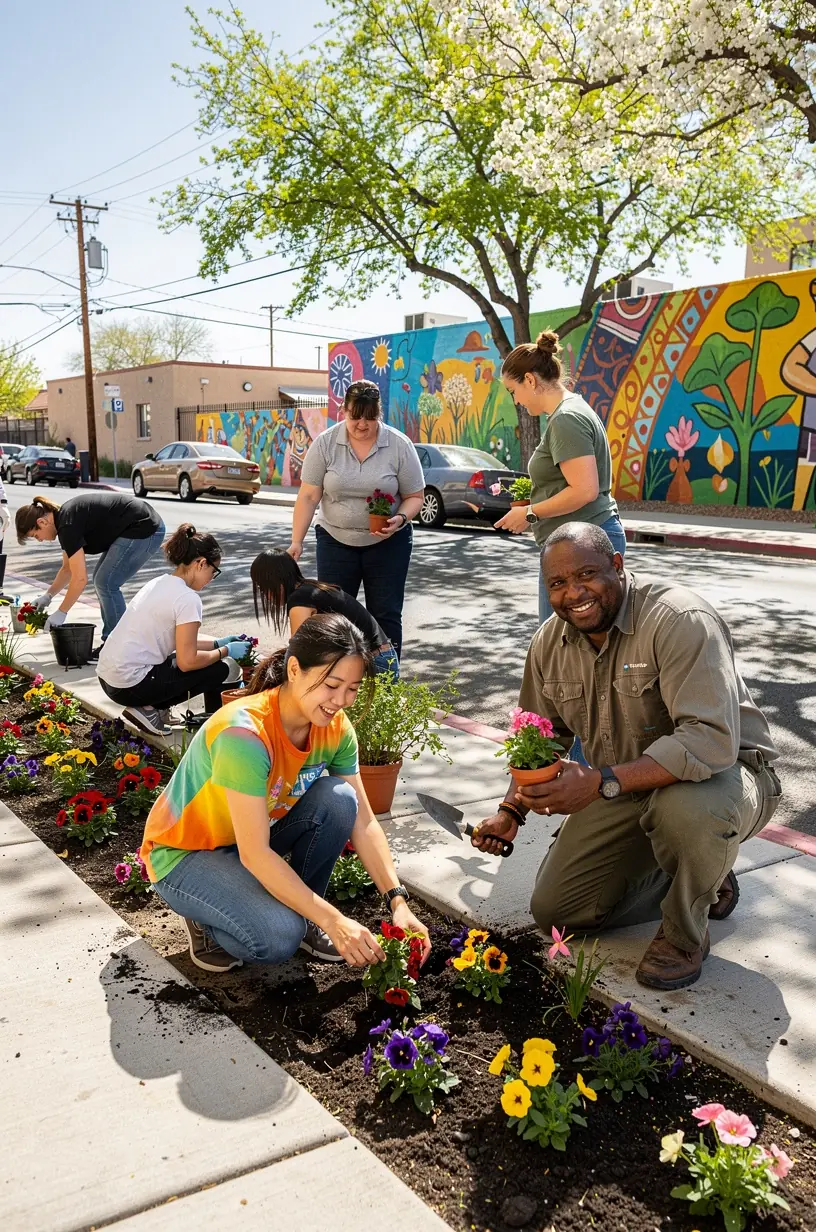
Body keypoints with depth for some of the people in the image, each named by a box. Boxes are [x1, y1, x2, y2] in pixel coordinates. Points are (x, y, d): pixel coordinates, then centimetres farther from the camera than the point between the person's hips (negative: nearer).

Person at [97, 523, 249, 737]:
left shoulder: (160, 583, 11)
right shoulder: (187, 598, -17)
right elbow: (187, 662, -15)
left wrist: (219, 642, 16)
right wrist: (226, 651, -1)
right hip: (131, 685, -9)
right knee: (224, 668, -1)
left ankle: (149, 707, 10)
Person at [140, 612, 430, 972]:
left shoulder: (335, 728, -13)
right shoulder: (244, 732, -35)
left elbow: (363, 822, -10)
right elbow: (255, 855, -35)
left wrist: (397, 901, -21)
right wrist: (333, 921, -36)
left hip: (255, 836, 7)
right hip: (183, 854, -6)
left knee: (338, 798, -20)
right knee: (279, 937, -30)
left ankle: (303, 917, 0)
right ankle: (207, 920, 3)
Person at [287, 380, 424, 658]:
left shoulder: (399, 445, -9)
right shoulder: (324, 443, -7)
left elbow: (414, 497, -3)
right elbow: (308, 497, -6)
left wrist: (400, 519, -22)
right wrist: (296, 541, -11)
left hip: (387, 542, -1)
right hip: (335, 541, 1)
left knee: (385, 614, 2)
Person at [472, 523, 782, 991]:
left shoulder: (681, 619, -27)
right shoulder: (550, 642, -4)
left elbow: (711, 741, -37)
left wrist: (602, 783, -42)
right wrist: (512, 811, 3)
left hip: (725, 773, -6)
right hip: (625, 791, 7)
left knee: (684, 805, -42)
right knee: (554, 911, 1)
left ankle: (685, 935, -8)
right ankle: (702, 882, 20)